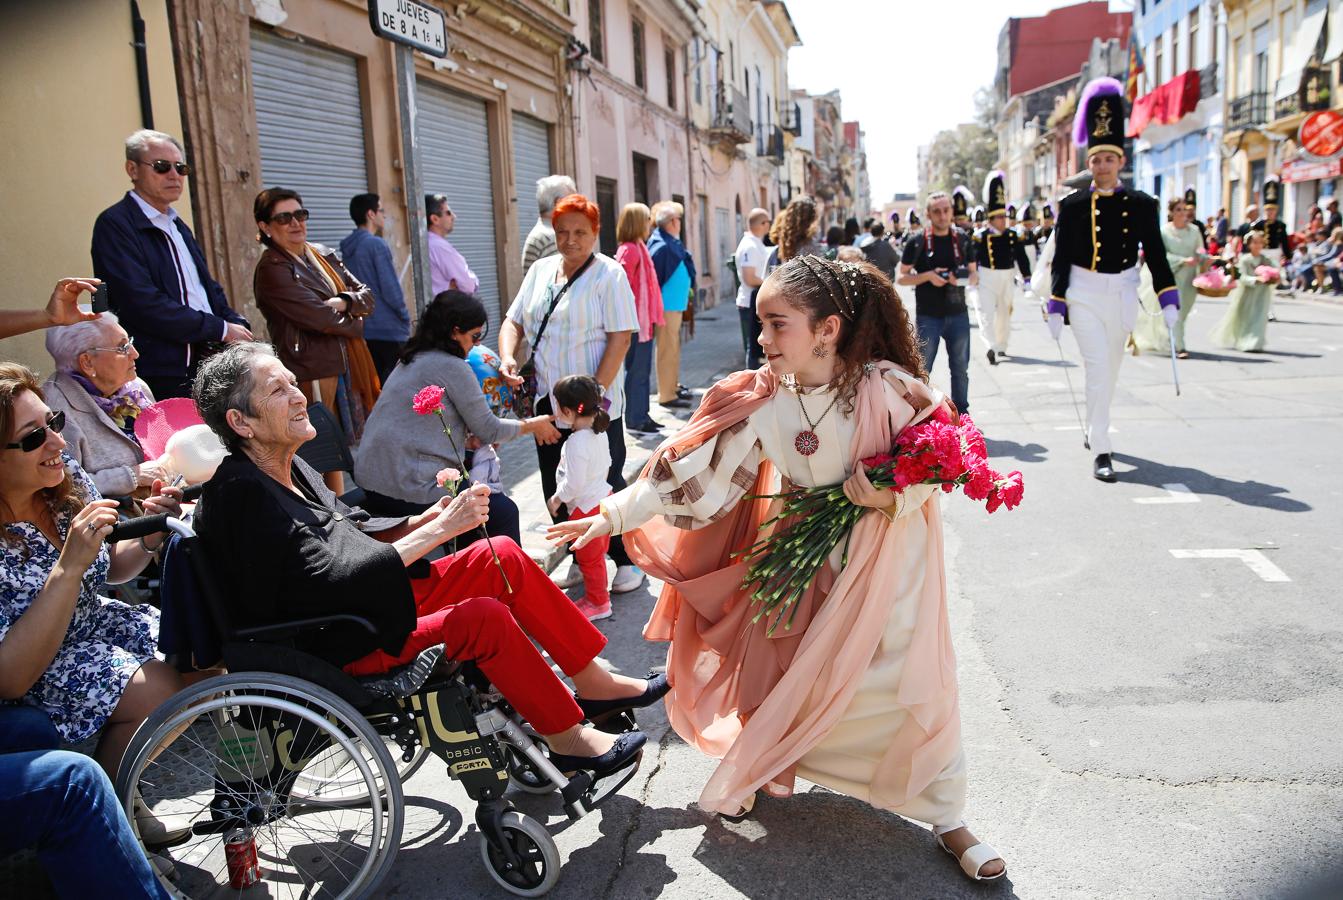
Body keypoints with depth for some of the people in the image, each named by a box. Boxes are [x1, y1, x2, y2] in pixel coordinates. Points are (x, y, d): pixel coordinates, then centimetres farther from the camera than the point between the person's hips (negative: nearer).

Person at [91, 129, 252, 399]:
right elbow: (143, 303, -18)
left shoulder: (177, 225, 19)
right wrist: (222, 329, -14)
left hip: (205, 367, 8)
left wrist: (238, 327, 0)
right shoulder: (114, 224, -7)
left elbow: (209, 288, 21)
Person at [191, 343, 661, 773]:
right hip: (335, 652, -9)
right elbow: (336, 583, -28)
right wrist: (440, 529, -27)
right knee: (484, 617, -25)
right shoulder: (243, 494, -22)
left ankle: (594, 682, 9)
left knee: (503, 556, 1)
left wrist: (425, 520, -3)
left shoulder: (287, 470, 6)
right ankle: (568, 740, -6)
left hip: (367, 607, 9)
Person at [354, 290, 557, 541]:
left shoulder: (412, 360, 14)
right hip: (410, 491, -10)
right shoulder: (452, 366, -12)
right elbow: (489, 429, -6)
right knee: (504, 511, 3)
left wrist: (471, 436, 10)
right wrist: (532, 425, 9)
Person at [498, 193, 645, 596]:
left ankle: (627, 561, 17)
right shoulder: (540, 270, 11)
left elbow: (620, 338, -14)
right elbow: (514, 321, 14)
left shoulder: (608, 274, -7)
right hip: (547, 403, 6)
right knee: (557, 487, 12)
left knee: (606, 486, 2)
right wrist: (508, 356, -8)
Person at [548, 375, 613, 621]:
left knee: (589, 558, 8)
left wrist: (556, 499, -11)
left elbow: (573, 483, -27)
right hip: (602, 496, 9)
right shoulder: (598, 433, 0)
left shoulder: (577, 443, -28)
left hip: (585, 507, -9)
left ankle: (598, 603, 21)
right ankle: (598, 595, 36)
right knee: (596, 554, 22)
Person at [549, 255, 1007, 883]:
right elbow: (693, 469, -14)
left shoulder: (887, 388, -21)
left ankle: (947, 819, 20)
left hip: (888, 556, -2)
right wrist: (613, 514, -18)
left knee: (915, 683, -1)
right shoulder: (762, 401, -14)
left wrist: (894, 496, -28)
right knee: (778, 671, 6)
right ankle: (755, 773, 35)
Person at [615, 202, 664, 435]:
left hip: (644, 321, 10)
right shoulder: (630, 250, -14)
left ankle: (642, 416, 22)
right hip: (636, 322, -10)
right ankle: (635, 420, 5)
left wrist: (651, 318, 15)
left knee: (643, 371, 14)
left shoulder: (638, 248, 15)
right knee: (637, 371, -2)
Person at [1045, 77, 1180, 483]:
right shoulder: (1073, 205, -2)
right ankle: (1101, 451, -9)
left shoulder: (1140, 204, 2)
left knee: (1110, 369, 15)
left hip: (1122, 295, 3)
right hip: (1084, 295, -3)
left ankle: (1093, 429, 36)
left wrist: (1169, 300, -3)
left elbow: (1156, 255, 4)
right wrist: (1056, 306, -4)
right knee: (1097, 368, -11)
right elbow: (1061, 258, -1)